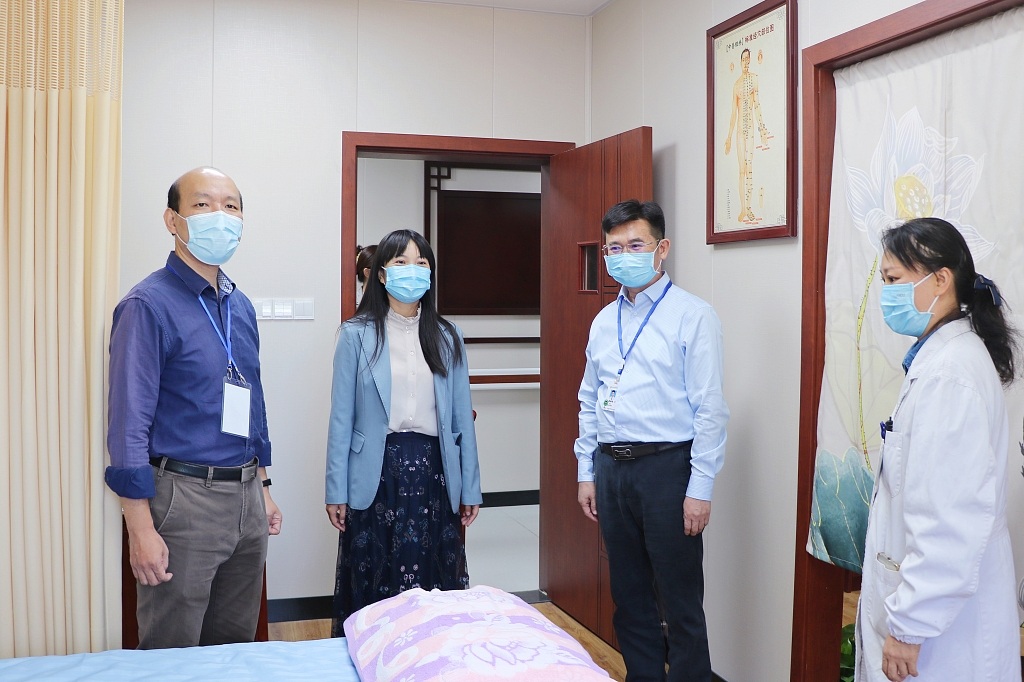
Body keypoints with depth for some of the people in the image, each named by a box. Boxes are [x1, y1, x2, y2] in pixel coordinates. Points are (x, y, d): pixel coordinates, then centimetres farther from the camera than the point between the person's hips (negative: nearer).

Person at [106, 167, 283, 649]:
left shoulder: (240, 306, 11)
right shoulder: (148, 305, -12)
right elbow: (129, 423, -15)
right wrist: (141, 530, -18)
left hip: (246, 498, 7)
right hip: (184, 498, -7)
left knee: (237, 648, 18)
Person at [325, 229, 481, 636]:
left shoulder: (447, 337, 8)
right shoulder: (357, 335, 1)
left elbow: (461, 416, 8)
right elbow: (342, 417, 0)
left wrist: (470, 487, 6)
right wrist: (336, 490, -4)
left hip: (433, 469, 2)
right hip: (377, 472, -2)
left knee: (436, 587, 6)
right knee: (372, 588, 3)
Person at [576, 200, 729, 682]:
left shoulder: (692, 316, -7)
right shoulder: (604, 321, 12)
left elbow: (710, 409, -11)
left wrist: (700, 489, -14)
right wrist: (587, 474, 13)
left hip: (666, 466, -6)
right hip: (611, 467, 6)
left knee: (680, 601, 1)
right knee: (629, 596, 16)